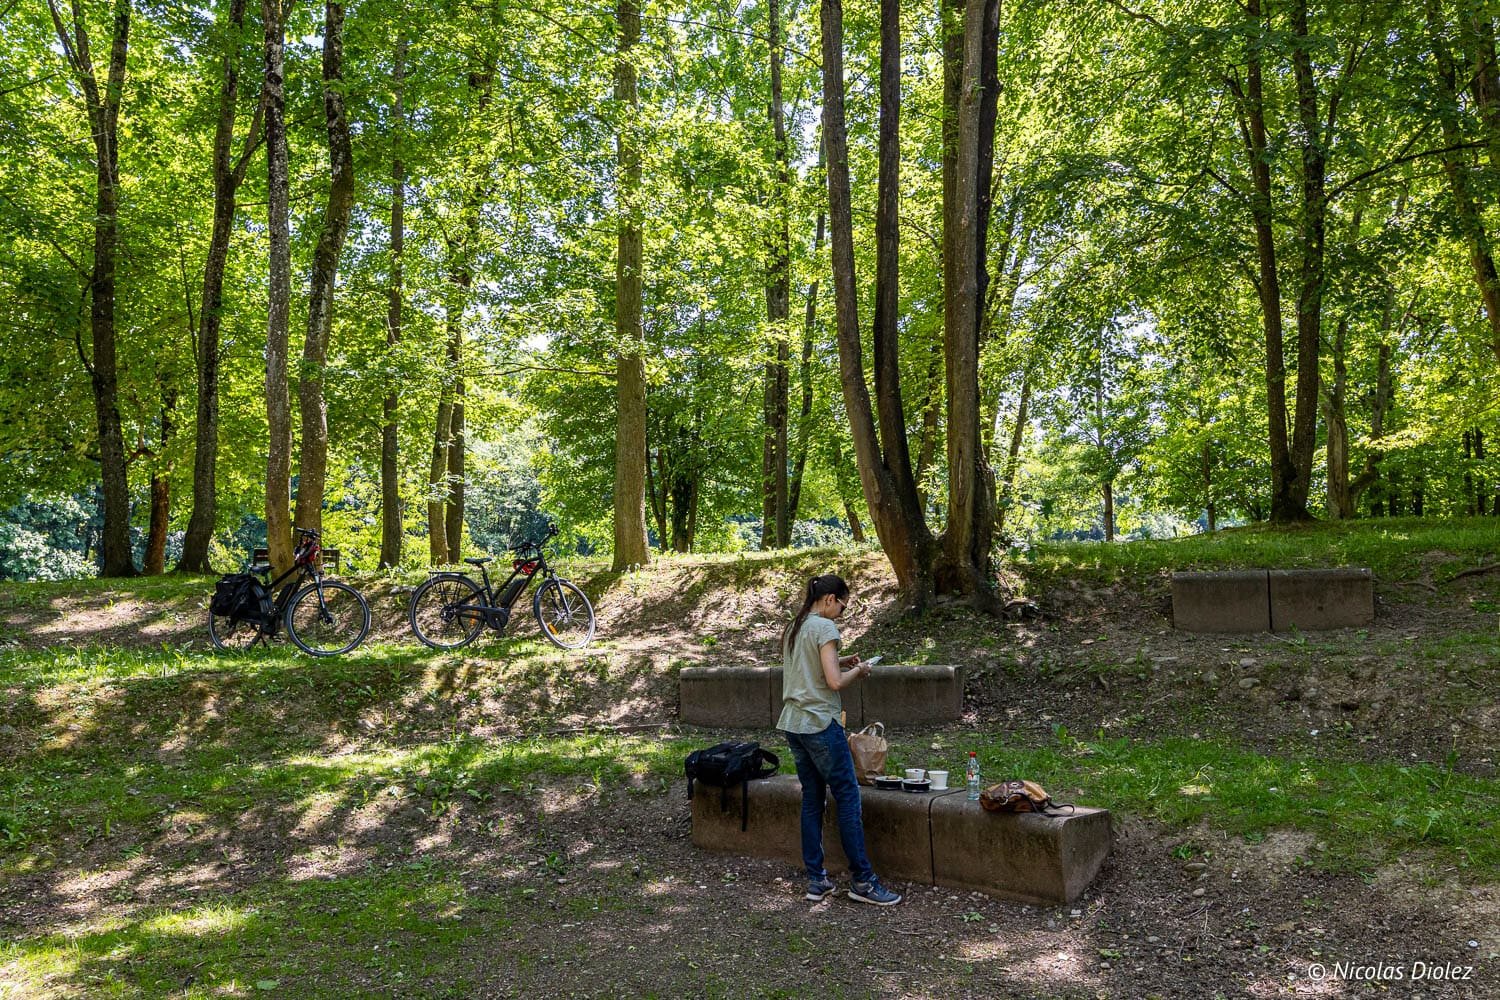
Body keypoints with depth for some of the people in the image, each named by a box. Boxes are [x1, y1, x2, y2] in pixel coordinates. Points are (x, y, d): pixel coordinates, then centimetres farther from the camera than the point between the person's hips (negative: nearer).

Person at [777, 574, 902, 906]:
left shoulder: (792, 629, 13)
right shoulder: (824, 627, -12)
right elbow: (834, 681, -19)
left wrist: (840, 662, 16)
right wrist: (857, 671, -1)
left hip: (793, 725, 9)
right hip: (820, 724, -9)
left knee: (812, 800, 12)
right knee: (848, 798, -1)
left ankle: (816, 880, 15)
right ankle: (862, 881, 3)